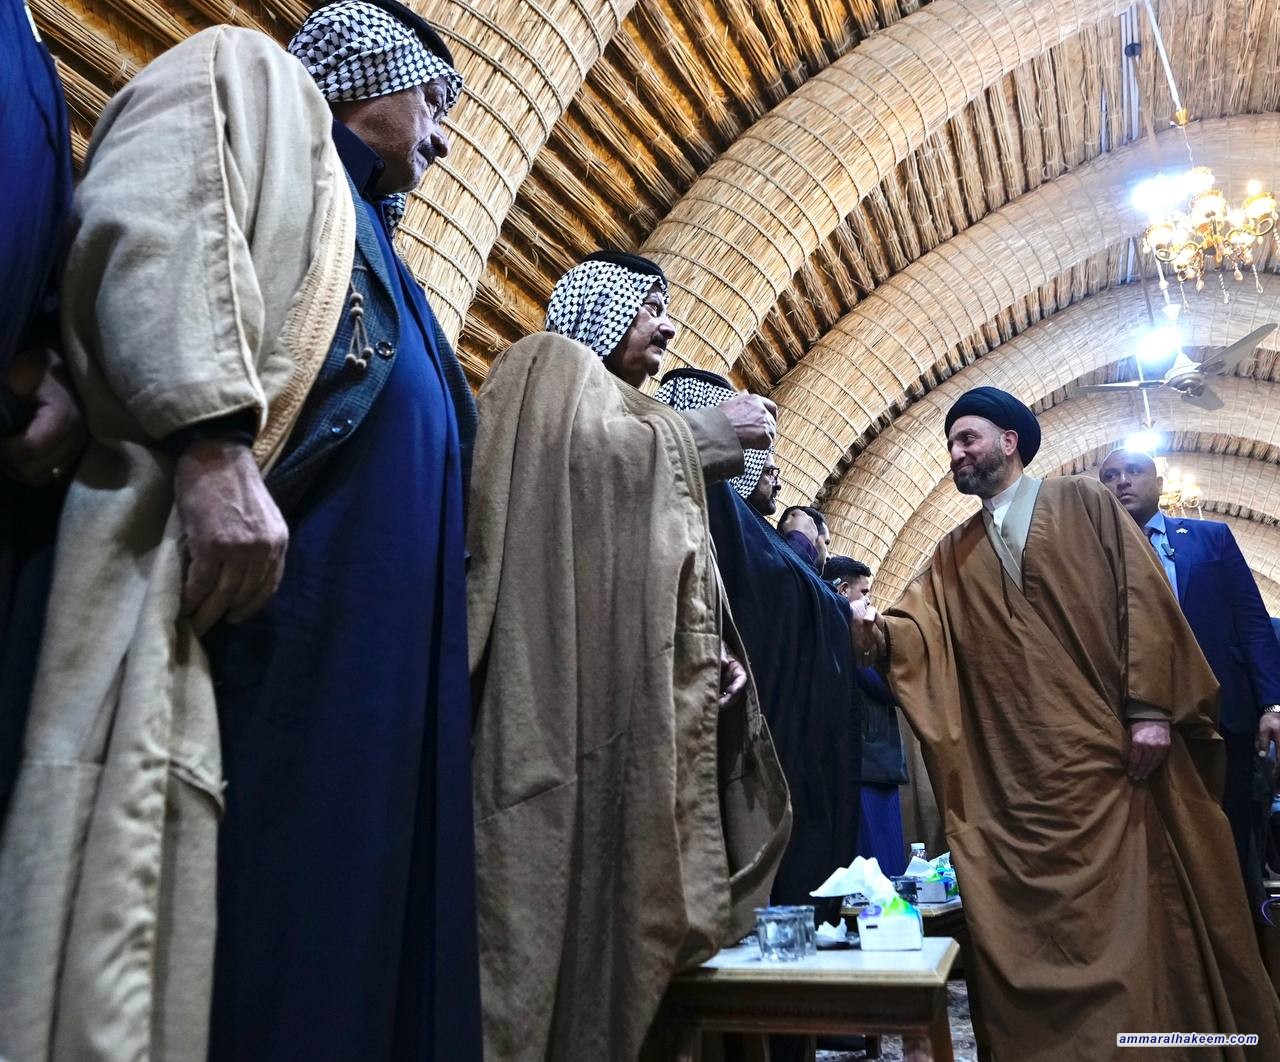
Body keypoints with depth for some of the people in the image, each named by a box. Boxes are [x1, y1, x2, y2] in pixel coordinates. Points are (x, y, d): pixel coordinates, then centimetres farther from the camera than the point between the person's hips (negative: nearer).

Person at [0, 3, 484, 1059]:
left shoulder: (366, 234, 33)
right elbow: (146, 225, -10)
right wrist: (215, 448, -23)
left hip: (371, 640, 8)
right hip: (250, 580, -8)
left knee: (336, 921, 6)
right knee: (230, 898, -9)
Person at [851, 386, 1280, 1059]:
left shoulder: (1085, 504, 8)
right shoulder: (954, 556, 17)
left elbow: (1142, 594, -2)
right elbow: (916, 629, 4)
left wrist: (1150, 707, -12)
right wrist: (877, 631, -20)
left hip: (1115, 751, -2)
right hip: (1017, 772, 3)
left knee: (1149, 910, 5)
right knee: (1041, 924, 3)